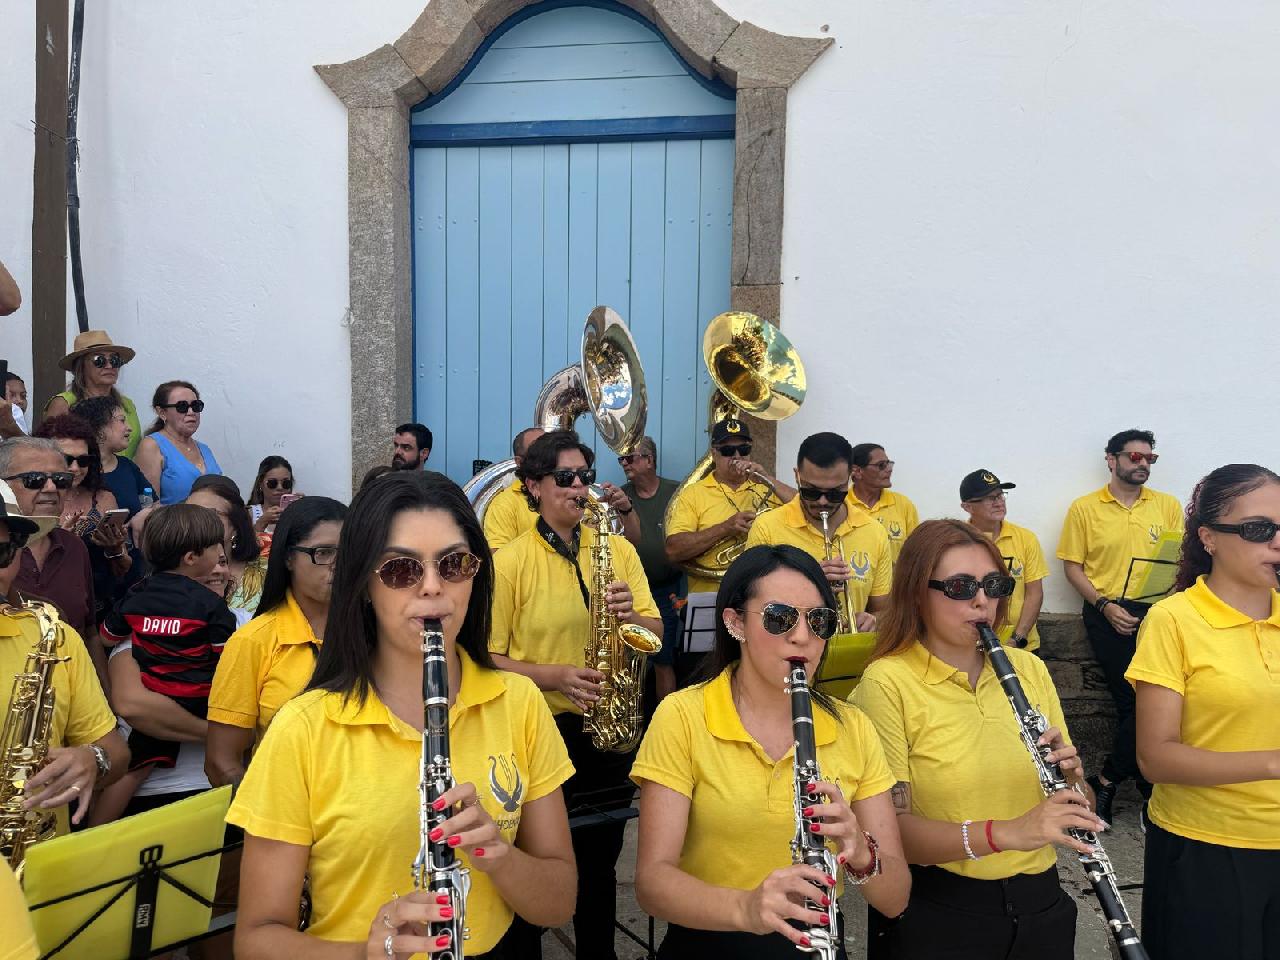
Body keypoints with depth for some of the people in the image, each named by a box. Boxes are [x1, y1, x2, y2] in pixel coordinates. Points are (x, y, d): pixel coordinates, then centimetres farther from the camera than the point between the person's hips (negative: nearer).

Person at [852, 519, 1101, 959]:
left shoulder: (1028, 668, 1)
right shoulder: (887, 682, -15)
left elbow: (1072, 801, 8)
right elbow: (891, 827, -20)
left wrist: (1070, 778, -14)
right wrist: (1004, 833, -32)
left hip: (1040, 902, 5)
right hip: (934, 913, -5)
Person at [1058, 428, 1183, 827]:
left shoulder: (1168, 505, 10)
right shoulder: (1084, 508, 3)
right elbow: (1072, 566, 2)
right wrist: (1105, 606, -10)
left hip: (1156, 611, 3)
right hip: (1108, 612, -2)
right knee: (1134, 702, -5)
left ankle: (1107, 779, 13)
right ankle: (1152, 793, 12)